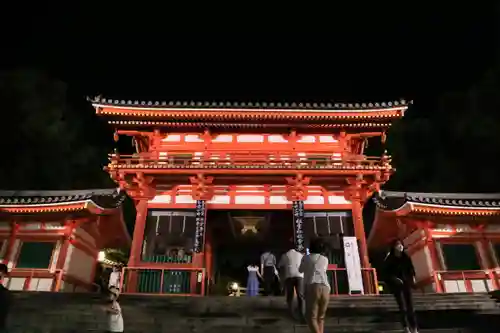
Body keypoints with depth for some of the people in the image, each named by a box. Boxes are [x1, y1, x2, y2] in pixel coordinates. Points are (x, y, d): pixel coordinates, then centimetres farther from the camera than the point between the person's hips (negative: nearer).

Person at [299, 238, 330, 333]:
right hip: (325, 288, 3)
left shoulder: (306, 258, 14)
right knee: (321, 317, 17)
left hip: (312, 287, -3)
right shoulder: (325, 259, 19)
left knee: (311, 316, 0)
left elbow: (300, 270, 32)